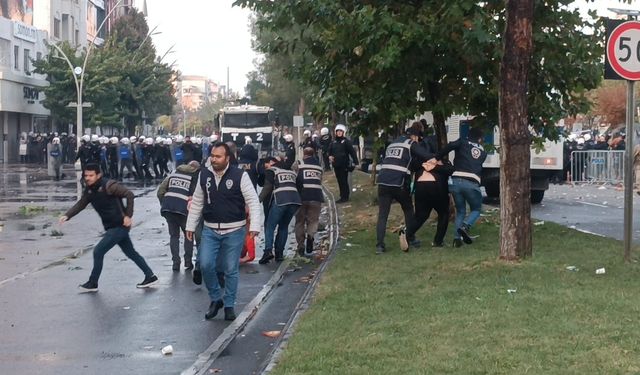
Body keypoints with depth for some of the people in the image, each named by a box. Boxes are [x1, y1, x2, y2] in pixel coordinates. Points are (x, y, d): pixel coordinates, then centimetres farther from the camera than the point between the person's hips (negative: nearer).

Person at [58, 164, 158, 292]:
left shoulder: (108, 185, -18)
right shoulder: (89, 190, 6)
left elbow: (129, 194, -18)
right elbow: (80, 204, 4)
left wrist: (128, 215, -20)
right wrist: (67, 216, -12)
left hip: (120, 226, -9)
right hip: (111, 227, 9)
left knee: (98, 251, -8)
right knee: (131, 253, 16)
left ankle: (92, 283, 5)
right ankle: (150, 277, 26)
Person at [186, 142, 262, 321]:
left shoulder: (240, 176, -10)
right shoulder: (204, 175, 3)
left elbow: (253, 202, -9)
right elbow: (197, 203, 12)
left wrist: (254, 226, -19)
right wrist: (190, 226, 12)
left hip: (234, 231, -3)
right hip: (210, 230, 3)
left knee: (231, 270, 5)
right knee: (205, 265, -8)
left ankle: (229, 305, 21)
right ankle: (216, 298, 15)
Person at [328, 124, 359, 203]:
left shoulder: (346, 141, -7)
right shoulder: (333, 142, 11)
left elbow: (352, 151, -12)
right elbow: (330, 151, 24)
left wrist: (355, 162, -20)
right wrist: (330, 156, 1)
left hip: (344, 165, -6)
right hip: (336, 165, 6)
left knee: (344, 181, -4)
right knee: (339, 181, 12)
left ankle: (345, 197, 2)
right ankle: (342, 196, 20)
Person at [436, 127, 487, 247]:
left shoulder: (463, 142, 15)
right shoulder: (483, 152, 25)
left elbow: (450, 146, -5)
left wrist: (437, 158, -3)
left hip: (456, 180, 1)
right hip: (472, 183, -1)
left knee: (460, 211, 18)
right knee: (476, 209, 20)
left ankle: (457, 238, 2)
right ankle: (465, 226, -9)